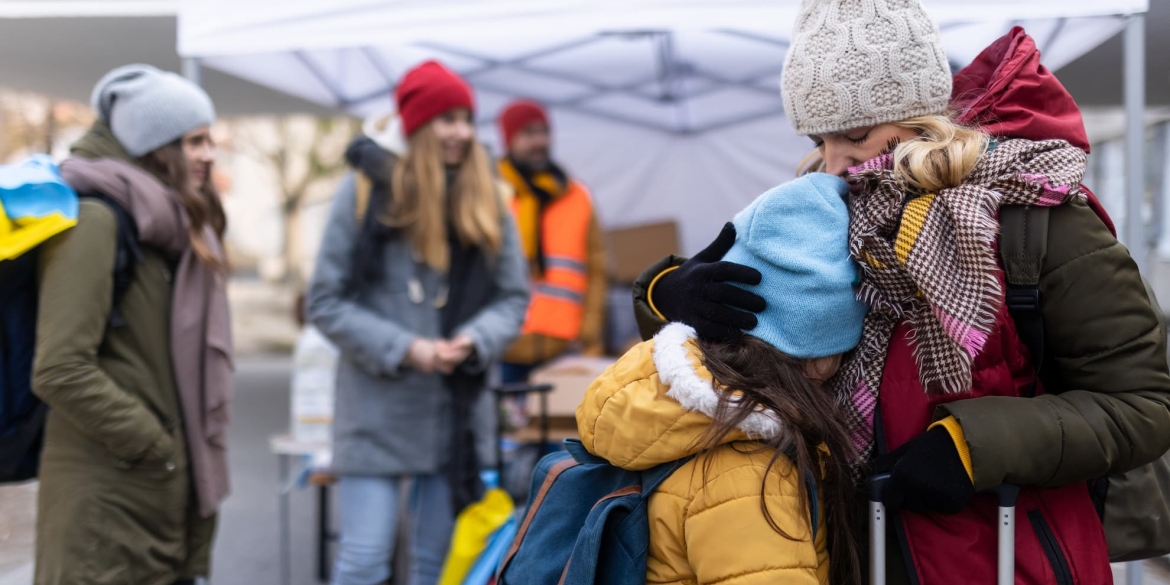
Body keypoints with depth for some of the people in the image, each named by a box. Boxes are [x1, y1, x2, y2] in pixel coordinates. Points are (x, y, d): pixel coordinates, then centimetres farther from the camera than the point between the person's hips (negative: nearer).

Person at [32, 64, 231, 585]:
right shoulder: (95, 220, -13)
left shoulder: (177, 225, 13)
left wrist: (201, 442, 11)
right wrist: (151, 445, -15)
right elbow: (60, 371, -20)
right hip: (106, 502, -8)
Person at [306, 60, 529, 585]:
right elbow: (326, 302, -5)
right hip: (378, 409, -3)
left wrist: (474, 340, -14)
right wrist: (403, 349, -15)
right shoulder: (365, 192, -5)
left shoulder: (487, 203, 6)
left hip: (460, 409, 4)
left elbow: (514, 297, 7)